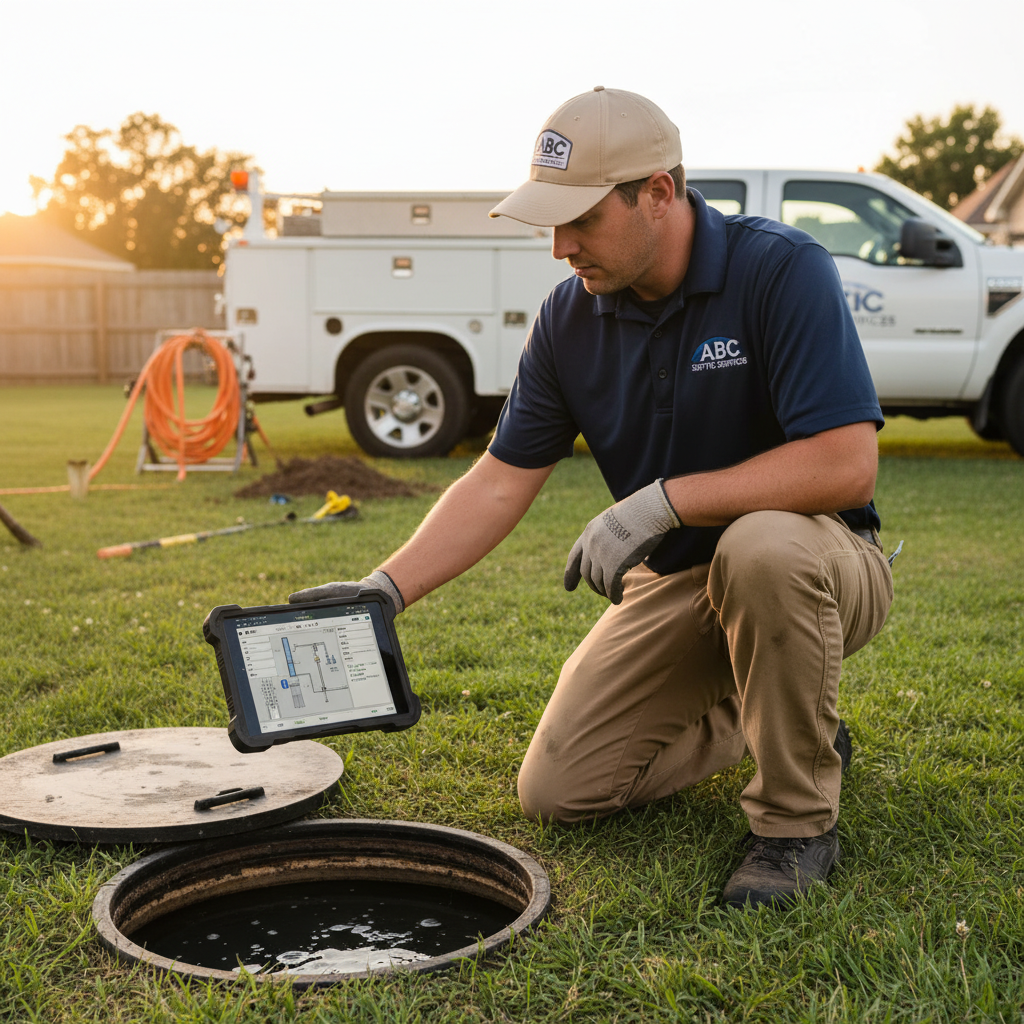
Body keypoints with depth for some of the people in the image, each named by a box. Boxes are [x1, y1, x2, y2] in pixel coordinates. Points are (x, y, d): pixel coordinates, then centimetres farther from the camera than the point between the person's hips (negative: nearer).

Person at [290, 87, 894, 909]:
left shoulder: (781, 270, -22)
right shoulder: (571, 319, -6)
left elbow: (846, 464, -30)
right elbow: (501, 481, -3)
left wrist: (663, 500, -33)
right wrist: (383, 590, -14)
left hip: (814, 568, -5)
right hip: (673, 582, 5)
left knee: (760, 547, -41)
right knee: (558, 789, -2)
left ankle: (799, 819, -17)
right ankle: (753, 716, 20)